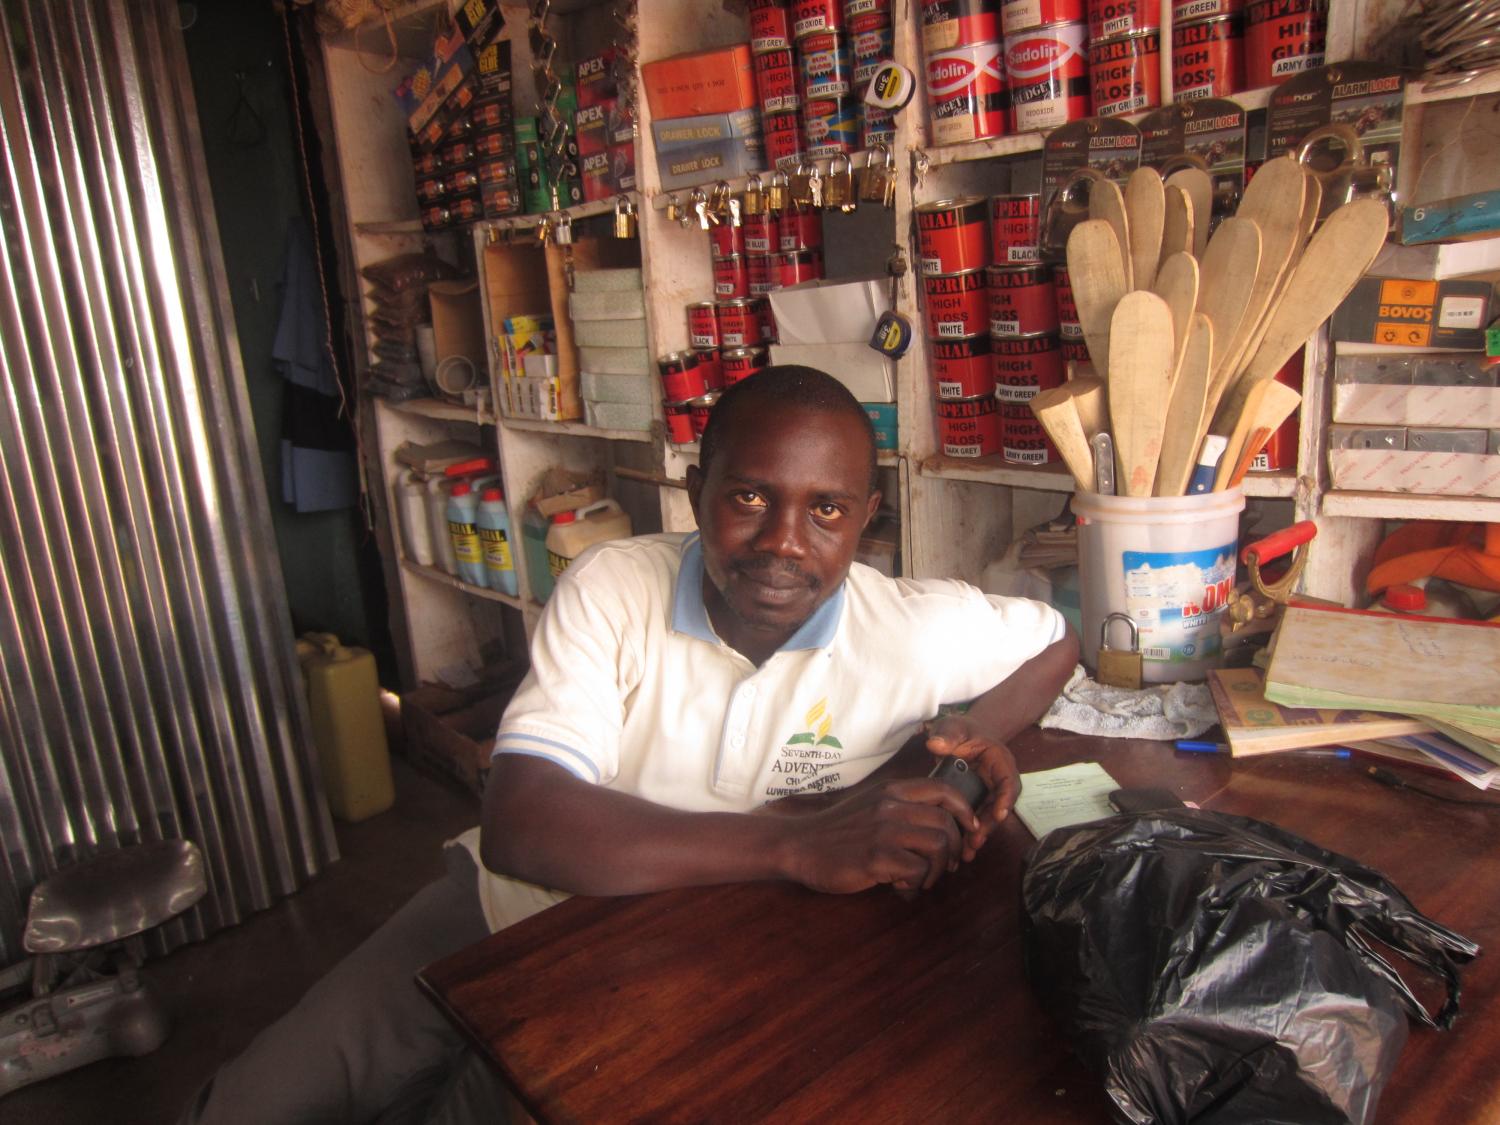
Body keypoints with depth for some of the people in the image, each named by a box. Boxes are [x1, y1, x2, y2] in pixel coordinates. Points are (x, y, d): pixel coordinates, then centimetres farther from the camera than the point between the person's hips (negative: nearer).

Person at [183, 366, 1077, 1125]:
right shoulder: (613, 589, -20)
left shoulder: (909, 630, -16)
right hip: (513, 909, 1)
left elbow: (1056, 641, 4)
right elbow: (519, 826, -31)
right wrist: (798, 845, -39)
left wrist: (974, 733, -19)